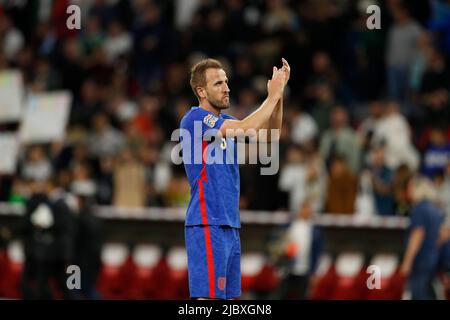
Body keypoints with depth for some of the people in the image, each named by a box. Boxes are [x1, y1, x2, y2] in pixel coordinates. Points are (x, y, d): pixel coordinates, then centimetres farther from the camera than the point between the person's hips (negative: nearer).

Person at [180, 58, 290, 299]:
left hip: (230, 225, 9)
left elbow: (270, 132, 13)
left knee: (229, 296, 9)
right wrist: (272, 96, -11)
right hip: (207, 225, -9)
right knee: (208, 296, -13)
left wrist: (279, 94, 0)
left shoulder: (224, 121, 16)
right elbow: (246, 128, -21)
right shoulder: (195, 119, -10)